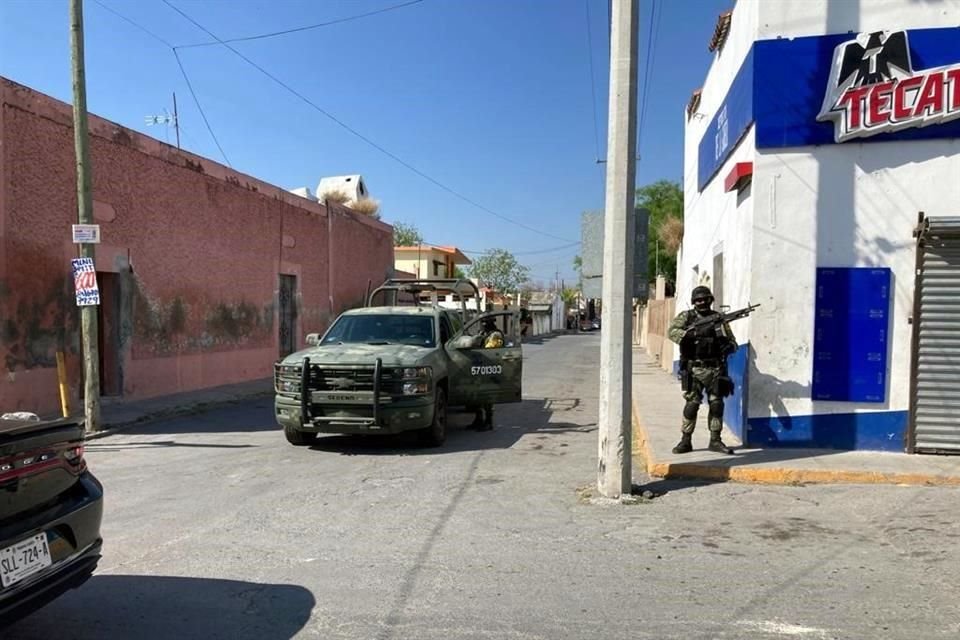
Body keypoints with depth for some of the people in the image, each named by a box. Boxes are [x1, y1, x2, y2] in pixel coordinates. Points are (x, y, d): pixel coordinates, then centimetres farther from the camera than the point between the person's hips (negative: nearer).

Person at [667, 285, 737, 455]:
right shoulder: (686, 317, 4)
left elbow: (732, 340, 14)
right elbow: (672, 331, -11)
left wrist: (729, 346, -10)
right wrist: (689, 334, -27)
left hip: (715, 369, 3)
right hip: (694, 369, -3)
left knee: (717, 404, 4)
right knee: (692, 404, -6)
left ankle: (715, 441, 15)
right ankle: (685, 441, 4)